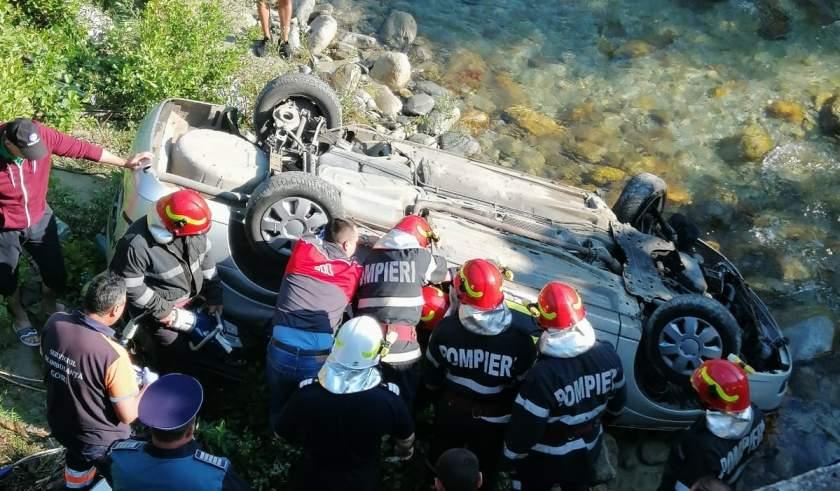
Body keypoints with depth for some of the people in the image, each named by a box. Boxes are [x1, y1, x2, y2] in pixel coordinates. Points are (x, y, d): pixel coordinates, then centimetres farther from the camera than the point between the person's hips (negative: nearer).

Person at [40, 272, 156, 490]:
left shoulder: (54, 323, -19)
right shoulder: (113, 355, -38)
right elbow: (128, 415, -26)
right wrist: (148, 386, -7)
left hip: (59, 425, 5)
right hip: (100, 441, -5)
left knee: (78, 458, 38)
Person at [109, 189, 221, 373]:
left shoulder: (194, 232, -14)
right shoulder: (136, 245, -32)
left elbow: (205, 260, 2)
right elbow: (130, 286, -25)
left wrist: (214, 295, 1)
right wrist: (160, 310, -22)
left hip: (193, 297, 6)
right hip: (161, 305, -6)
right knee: (176, 353, -3)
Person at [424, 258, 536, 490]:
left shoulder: (446, 328, -20)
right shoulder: (519, 338, -25)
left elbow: (431, 379, -6)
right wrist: (512, 414, 7)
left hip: (451, 412, 1)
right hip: (493, 420, -1)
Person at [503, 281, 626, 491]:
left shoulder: (543, 374, -36)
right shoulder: (607, 355, -18)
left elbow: (524, 428, -25)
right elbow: (617, 402, 1)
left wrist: (511, 455, -6)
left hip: (545, 460, -4)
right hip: (588, 450, 5)